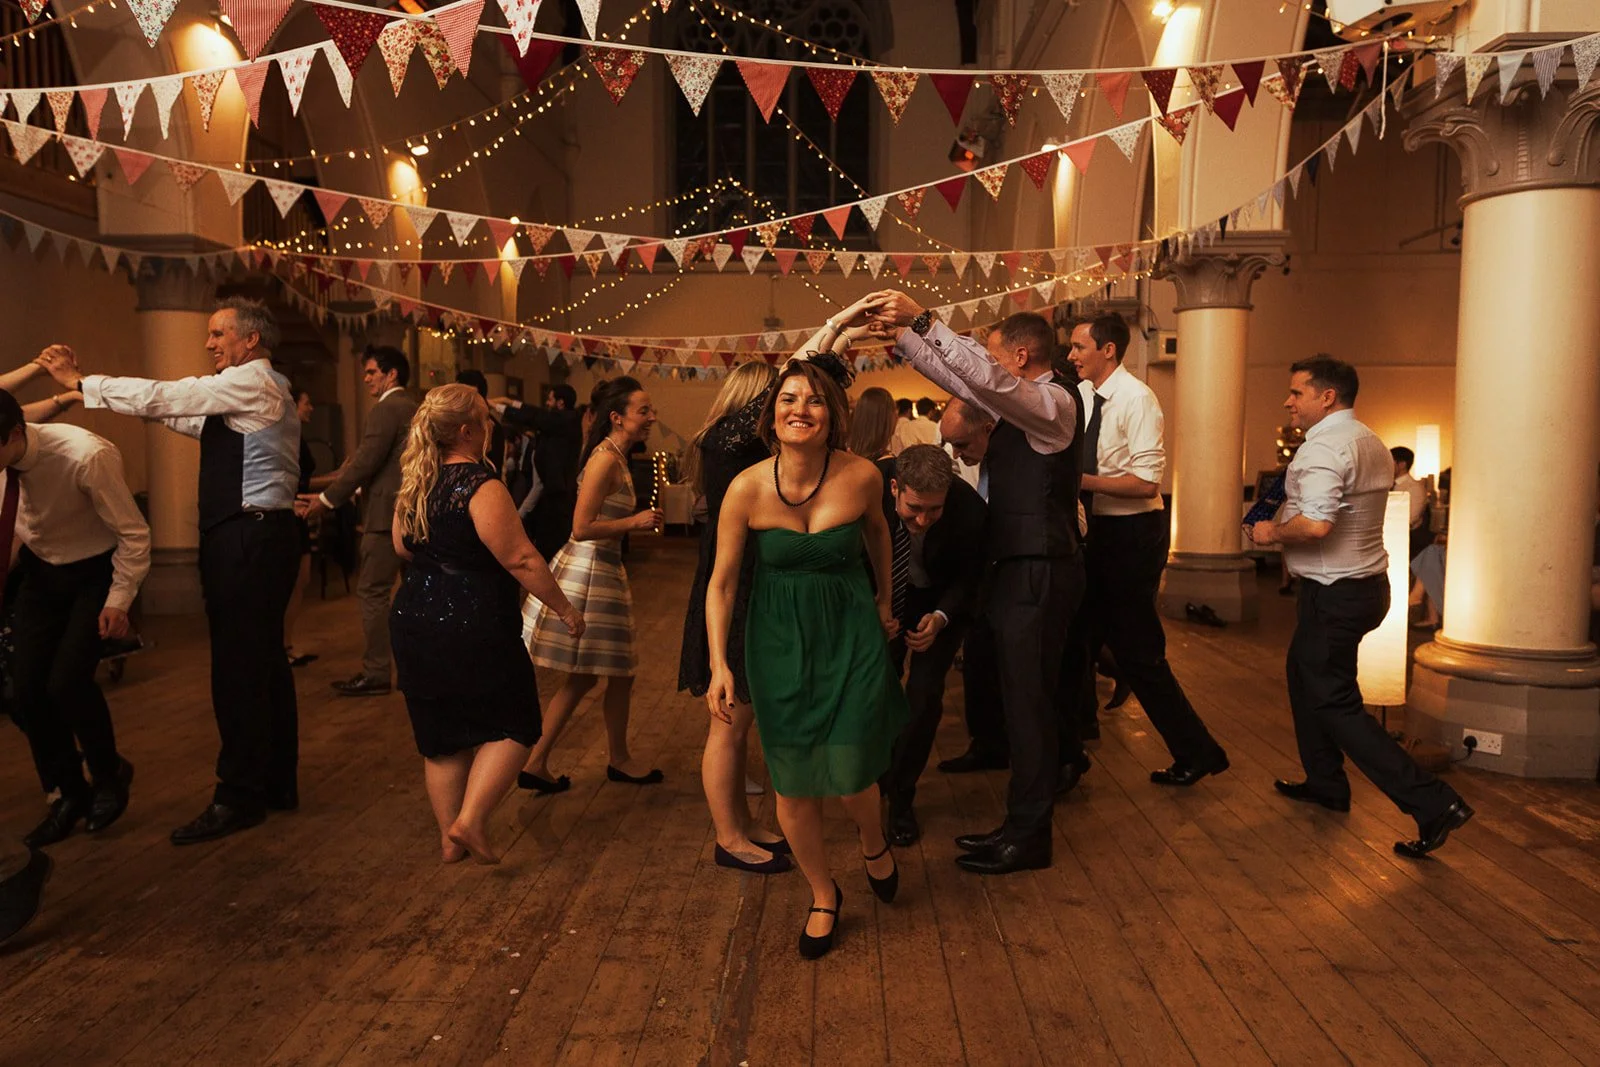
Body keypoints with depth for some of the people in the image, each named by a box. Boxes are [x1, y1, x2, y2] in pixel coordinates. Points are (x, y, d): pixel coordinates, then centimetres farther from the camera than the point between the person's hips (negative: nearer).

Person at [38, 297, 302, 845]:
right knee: (264, 661, 13)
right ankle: (277, 783, 22)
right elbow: (194, 421, 21)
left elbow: (162, 397, -12)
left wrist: (81, 382, -2)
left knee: (238, 667, -5)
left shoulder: (253, 381, -10)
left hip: (248, 538, -10)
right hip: (258, 535, 10)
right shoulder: (252, 390, 21)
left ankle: (238, 797, 2)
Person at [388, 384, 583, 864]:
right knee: (513, 726, 8)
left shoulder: (414, 482, 7)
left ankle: (450, 838, 25)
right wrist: (565, 609, -11)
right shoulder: (481, 485, -17)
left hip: (413, 623, 8)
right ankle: (470, 821, -3)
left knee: (441, 735, 16)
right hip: (473, 626, -8)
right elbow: (520, 559, -19)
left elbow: (402, 546, 19)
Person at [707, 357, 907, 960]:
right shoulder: (747, 489, -16)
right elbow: (721, 584, -8)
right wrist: (719, 664, -16)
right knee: (793, 784, 6)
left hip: (852, 634, 0)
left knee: (850, 774, -4)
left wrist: (884, 601, 21)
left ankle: (873, 842, 34)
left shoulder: (862, 476, -13)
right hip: (779, 640, 0)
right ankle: (823, 895, 32)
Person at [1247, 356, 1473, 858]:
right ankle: (1324, 781, 32)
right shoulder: (1372, 443, 11)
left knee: (1335, 703, -3)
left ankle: (1432, 802, -5)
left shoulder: (1323, 447, -20)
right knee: (1303, 671, 24)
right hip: (1367, 583, 10)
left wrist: (1272, 532, -15)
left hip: (1333, 594, -10)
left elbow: (1315, 525, -33)